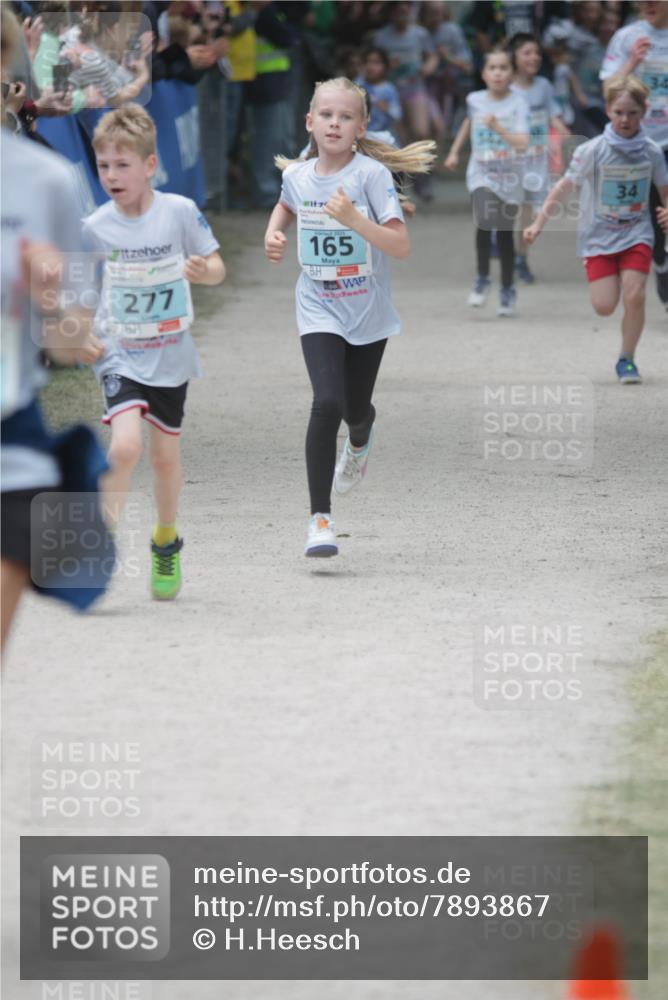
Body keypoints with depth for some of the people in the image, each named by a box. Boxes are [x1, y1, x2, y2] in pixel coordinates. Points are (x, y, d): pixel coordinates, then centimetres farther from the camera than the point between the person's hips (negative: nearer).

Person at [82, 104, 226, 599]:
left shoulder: (180, 211, -11)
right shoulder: (96, 227, -8)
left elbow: (216, 268, -3)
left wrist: (203, 271, -25)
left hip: (170, 355, 1)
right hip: (120, 354, -1)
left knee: (166, 453, 11)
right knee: (126, 445, -20)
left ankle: (166, 542, 34)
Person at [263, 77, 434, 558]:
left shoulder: (370, 174, -15)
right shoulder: (297, 175, -3)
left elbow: (402, 246, -21)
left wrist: (354, 219, -33)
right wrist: (273, 234, 3)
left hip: (368, 313, -1)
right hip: (319, 310, 1)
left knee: (356, 410, 14)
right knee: (327, 402, -19)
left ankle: (359, 443, 55)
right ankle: (320, 519, -15)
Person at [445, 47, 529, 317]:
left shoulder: (518, 104, -10)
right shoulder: (475, 100, 0)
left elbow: (522, 143, -21)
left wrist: (498, 127, -35)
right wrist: (454, 151, 30)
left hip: (509, 176, -1)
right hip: (482, 173, 1)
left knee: (505, 233, 7)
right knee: (485, 219, -25)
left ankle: (507, 290, 24)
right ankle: (482, 280, -9)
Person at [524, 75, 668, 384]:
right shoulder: (593, 151, -12)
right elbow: (563, 187, -8)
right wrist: (539, 223, -12)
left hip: (636, 234, 1)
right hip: (599, 236, -1)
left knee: (634, 296, -14)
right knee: (604, 307, -6)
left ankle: (627, 360, 5)